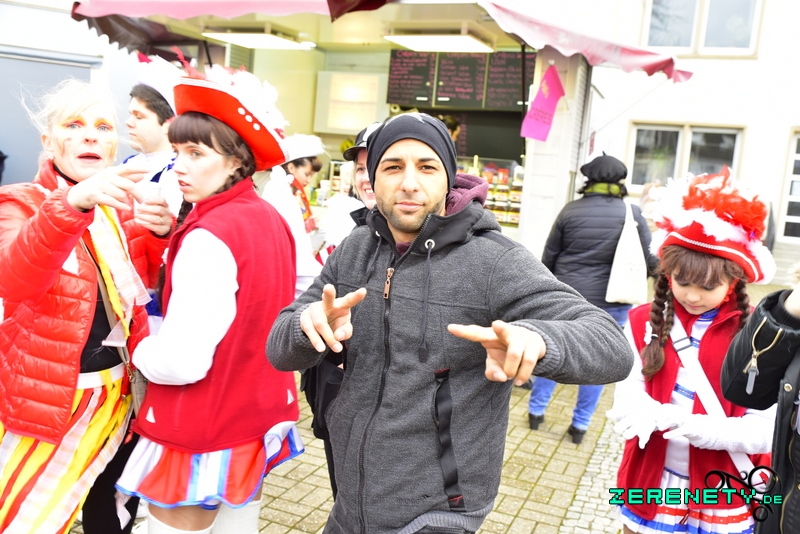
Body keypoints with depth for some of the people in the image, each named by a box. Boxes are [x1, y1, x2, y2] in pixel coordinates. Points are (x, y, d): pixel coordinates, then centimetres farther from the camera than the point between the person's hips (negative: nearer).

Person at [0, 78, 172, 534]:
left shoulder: (122, 205, 7)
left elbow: (149, 278, 2)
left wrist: (161, 232, -18)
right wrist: (72, 201, -44)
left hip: (117, 389, 5)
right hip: (45, 394, -5)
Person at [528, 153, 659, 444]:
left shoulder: (571, 210, -4)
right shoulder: (632, 213, -7)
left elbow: (549, 257, 2)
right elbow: (648, 259, -3)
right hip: (609, 302, -1)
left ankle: (536, 410, 26)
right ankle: (580, 424, 20)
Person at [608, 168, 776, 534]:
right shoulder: (643, 323, -4)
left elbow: (766, 428, -13)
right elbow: (628, 405, -10)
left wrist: (696, 428, -27)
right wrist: (674, 418, -30)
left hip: (724, 501, -1)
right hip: (650, 489, 2)